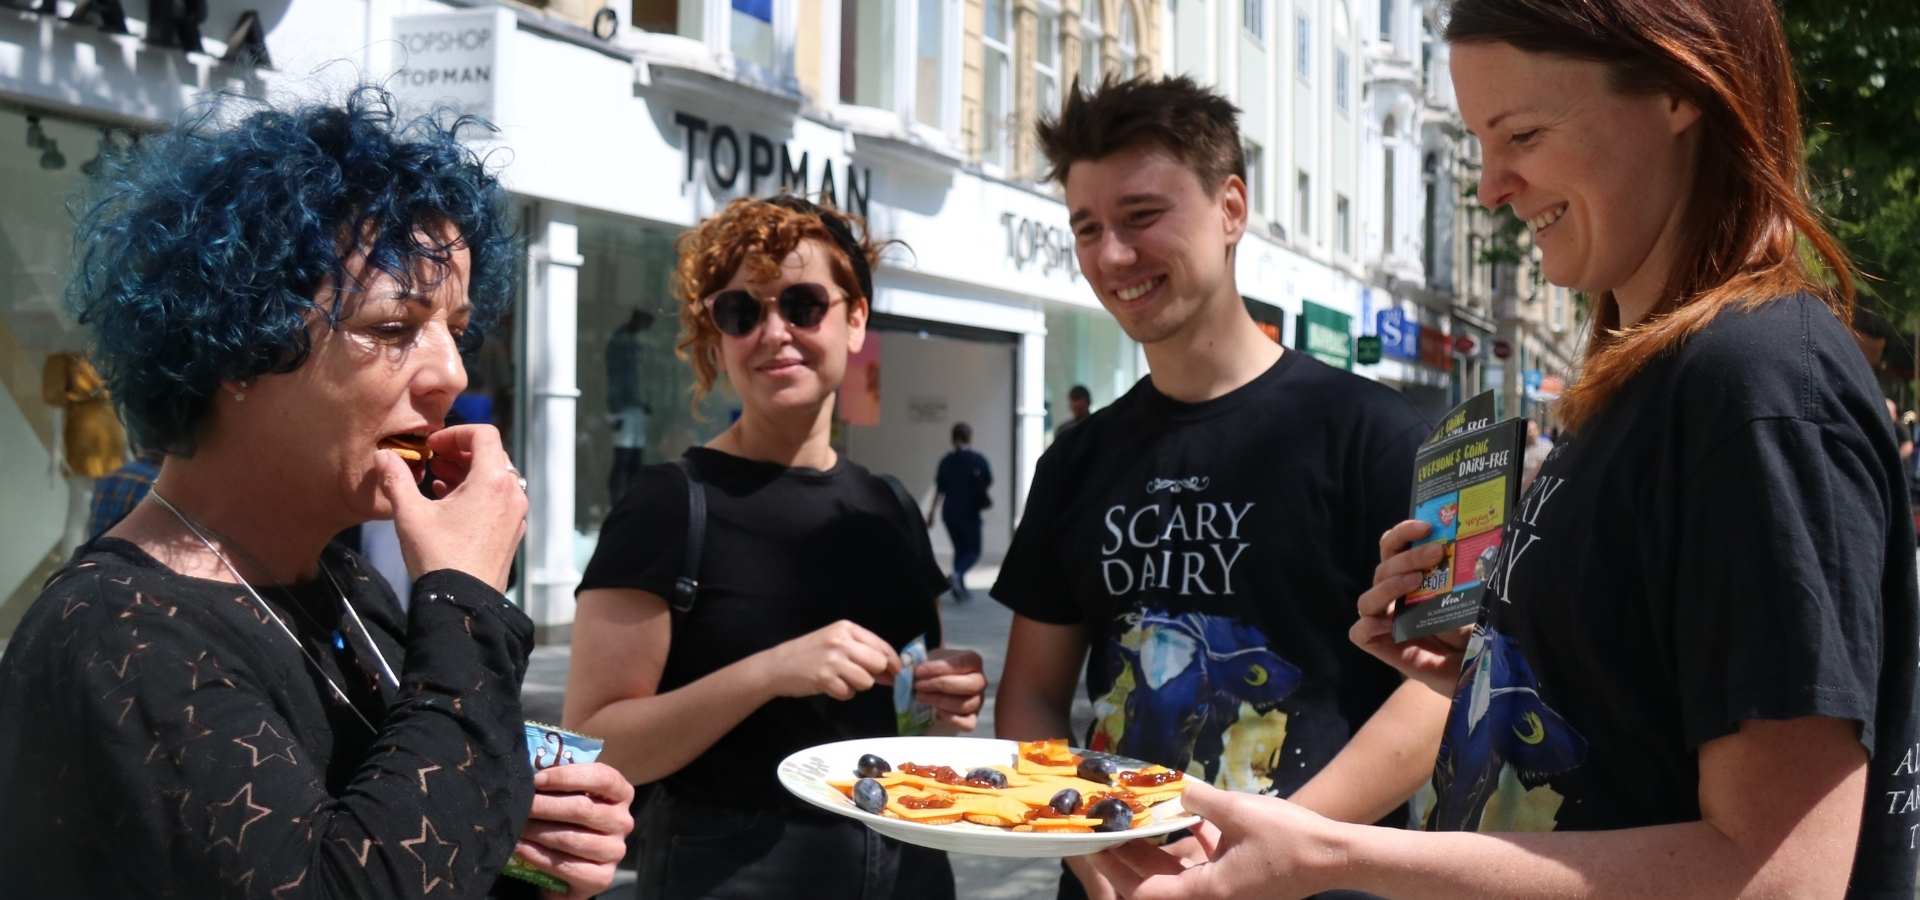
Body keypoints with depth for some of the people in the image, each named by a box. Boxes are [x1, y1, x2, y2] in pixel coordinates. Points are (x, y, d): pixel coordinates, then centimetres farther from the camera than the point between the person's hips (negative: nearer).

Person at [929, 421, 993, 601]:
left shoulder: (946, 460, 2)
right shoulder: (978, 459, -6)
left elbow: (939, 489, 1)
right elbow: (988, 484, 3)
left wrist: (932, 512, 7)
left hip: (949, 512, 4)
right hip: (970, 512, -4)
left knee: (960, 549, 18)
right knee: (973, 552, 4)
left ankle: (961, 589, 16)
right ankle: (957, 574, -25)